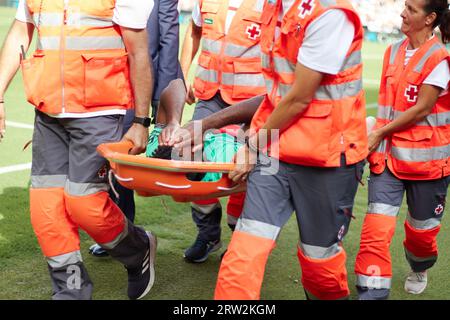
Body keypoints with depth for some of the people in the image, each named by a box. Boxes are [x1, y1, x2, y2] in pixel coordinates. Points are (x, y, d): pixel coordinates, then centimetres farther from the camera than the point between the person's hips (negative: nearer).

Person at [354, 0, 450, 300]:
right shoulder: (394, 52, 8)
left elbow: (422, 109, -14)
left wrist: (380, 133, -11)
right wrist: (376, 135, 5)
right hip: (389, 154, 4)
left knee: (422, 227, 14)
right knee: (377, 226, -10)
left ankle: (419, 270, 46)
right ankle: (371, 293, -4)